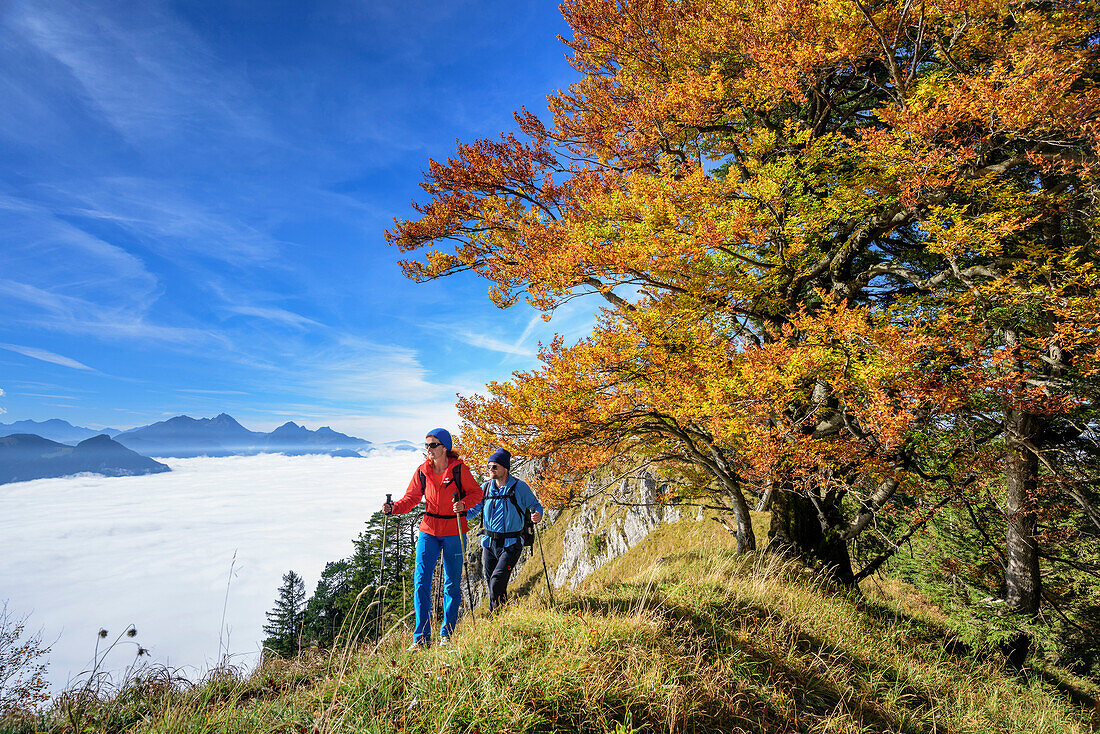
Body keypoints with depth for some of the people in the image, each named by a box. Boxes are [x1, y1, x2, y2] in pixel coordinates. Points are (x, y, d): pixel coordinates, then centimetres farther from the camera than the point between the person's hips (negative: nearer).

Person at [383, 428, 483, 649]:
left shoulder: (459, 468, -8)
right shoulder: (422, 471, 1)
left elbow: (476, 492, -2)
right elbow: (411, 498, 4)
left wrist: (463, 503, -21)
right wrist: (393, 508, -14)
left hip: (454, 532, -2)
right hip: (429, 531, 3)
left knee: (452, 583, 7)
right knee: (421, 581, -4)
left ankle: (447, 634, 24)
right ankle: (421, 637, 7)